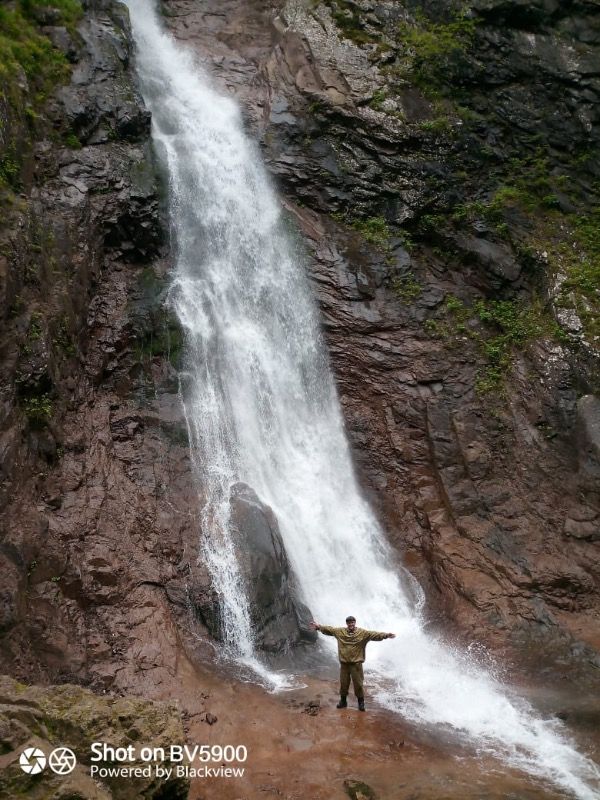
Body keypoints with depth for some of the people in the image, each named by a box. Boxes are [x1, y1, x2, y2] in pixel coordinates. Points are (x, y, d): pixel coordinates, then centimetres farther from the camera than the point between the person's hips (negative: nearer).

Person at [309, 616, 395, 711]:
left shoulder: (363, 633, -6)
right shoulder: (340, 631, 1)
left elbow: (374, 634, -15)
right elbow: (329, 629, 7)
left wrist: (386, 635, -26)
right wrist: (318, 627, 1)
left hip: (356, 663, -2)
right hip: (344, 663, 3)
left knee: (358, 684, 2)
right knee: (343, 683, 12)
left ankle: (361, 702, 17)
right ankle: (343, 701, 29)